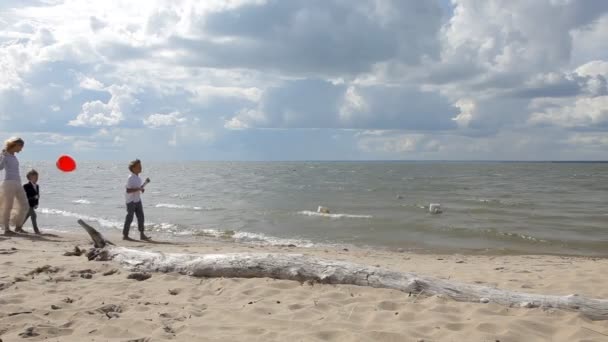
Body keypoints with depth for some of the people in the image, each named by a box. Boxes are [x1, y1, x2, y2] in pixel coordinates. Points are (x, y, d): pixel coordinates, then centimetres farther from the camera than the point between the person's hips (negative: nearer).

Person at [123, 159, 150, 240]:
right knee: (129, 218, -1)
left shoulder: (138, 177, 9)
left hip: (137, 199, 8)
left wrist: (142, 189, 3)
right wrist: (138, 189, -26)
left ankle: (142, 234, 9)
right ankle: (125, 235, 10)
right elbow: (128, 190, -23)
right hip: (131, 200, -8)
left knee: (141, 216, 5)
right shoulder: (130, 178, -18)